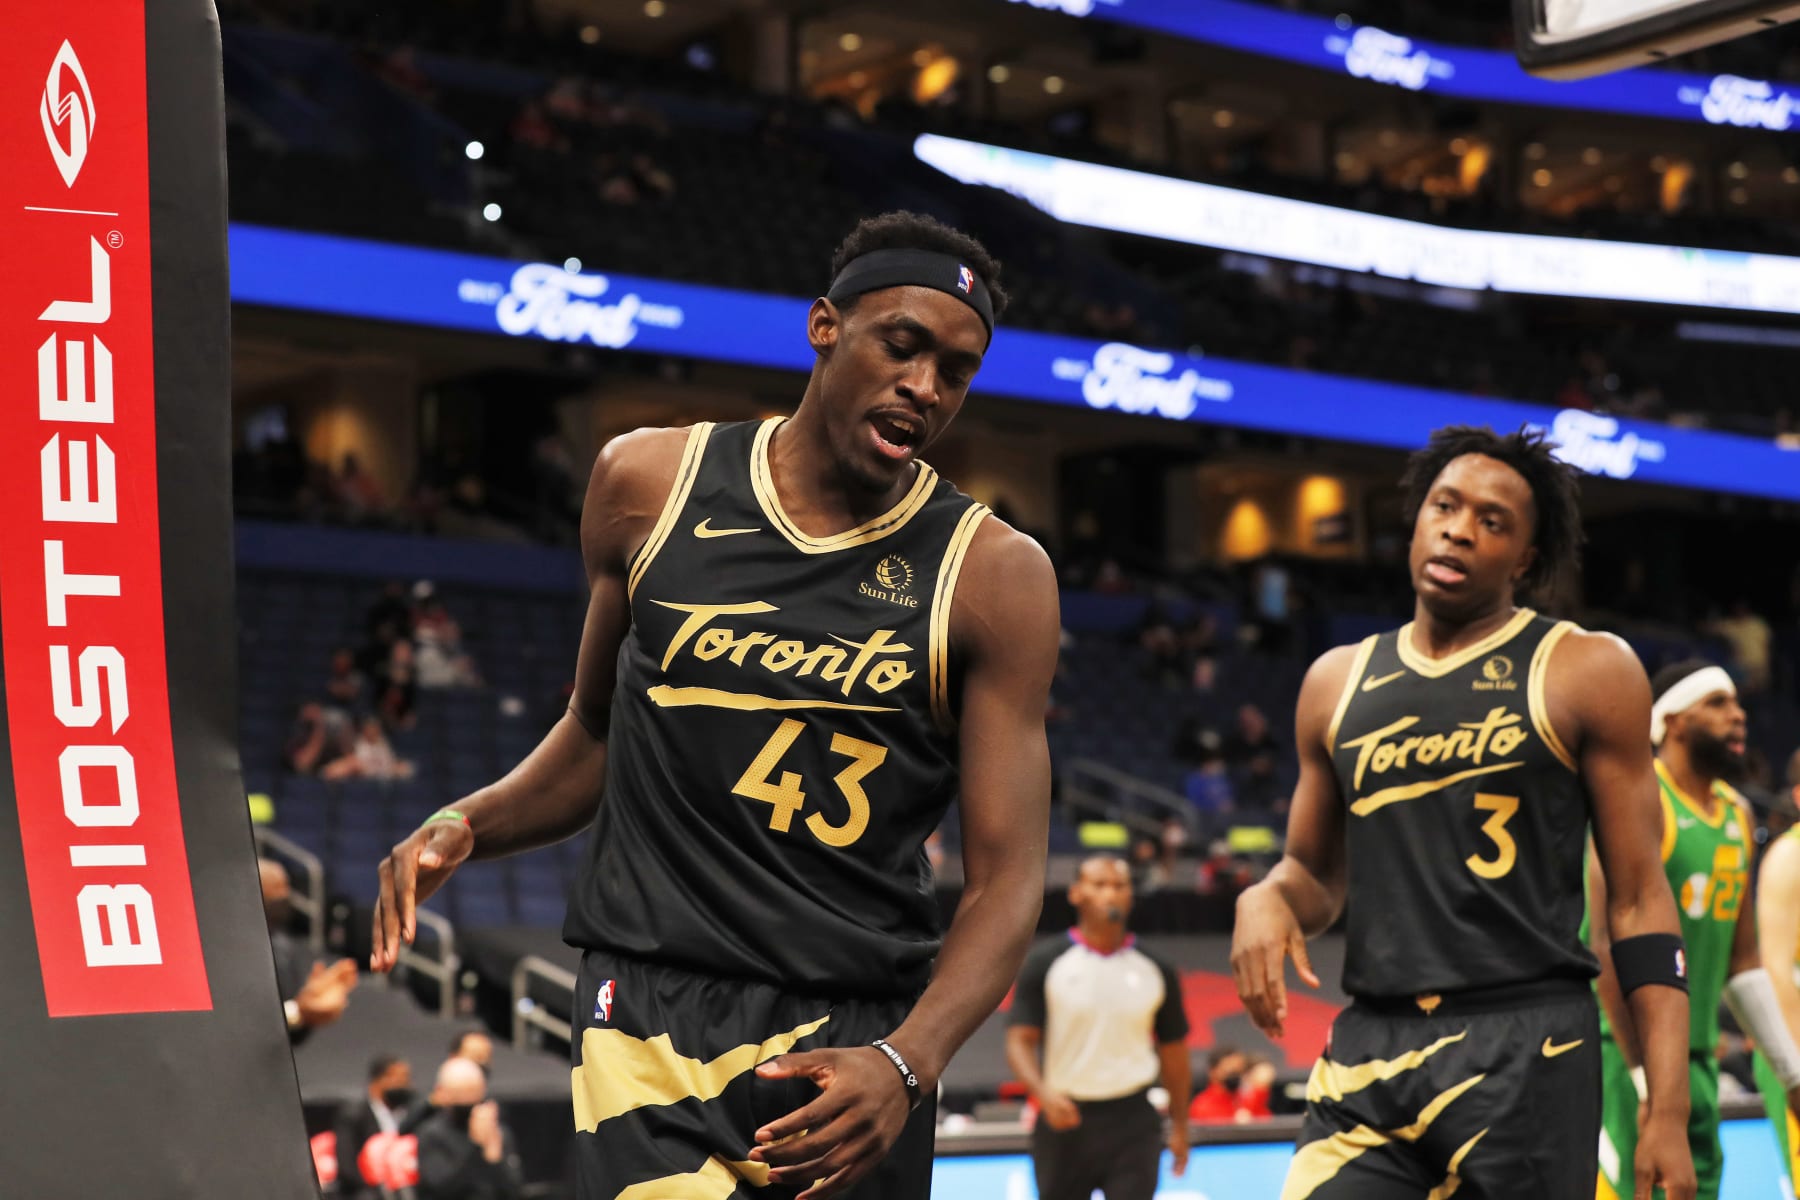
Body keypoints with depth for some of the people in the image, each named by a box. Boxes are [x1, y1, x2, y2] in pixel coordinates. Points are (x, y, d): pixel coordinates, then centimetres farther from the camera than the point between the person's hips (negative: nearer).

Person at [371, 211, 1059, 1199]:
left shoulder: (995, 579, -2)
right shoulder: (648, 485, 5)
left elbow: (1006, 877, -6)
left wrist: (905, 1065, -22)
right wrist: (464, 825, 0)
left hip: (854, 1038, 0)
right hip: (652, 1011, 0)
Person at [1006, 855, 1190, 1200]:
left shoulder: (1154, 970, 4)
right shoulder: (1045, 963, -2)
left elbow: (1173, 1049, 13)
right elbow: (1019, 1041, -8)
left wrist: (1180, 1125, 14)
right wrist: (1044, 1094, -26)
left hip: (1132, 1120, 1)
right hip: (1064, 1119, -1)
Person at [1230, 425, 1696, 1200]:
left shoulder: (1587, 672, 2)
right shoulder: (1338, 683, 15)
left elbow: (1638, 899, 0)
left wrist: (1669, 1113, -7)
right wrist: (1270, 898, -1)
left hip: (1524, 1050, -3)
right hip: (1366, 1053, 4)